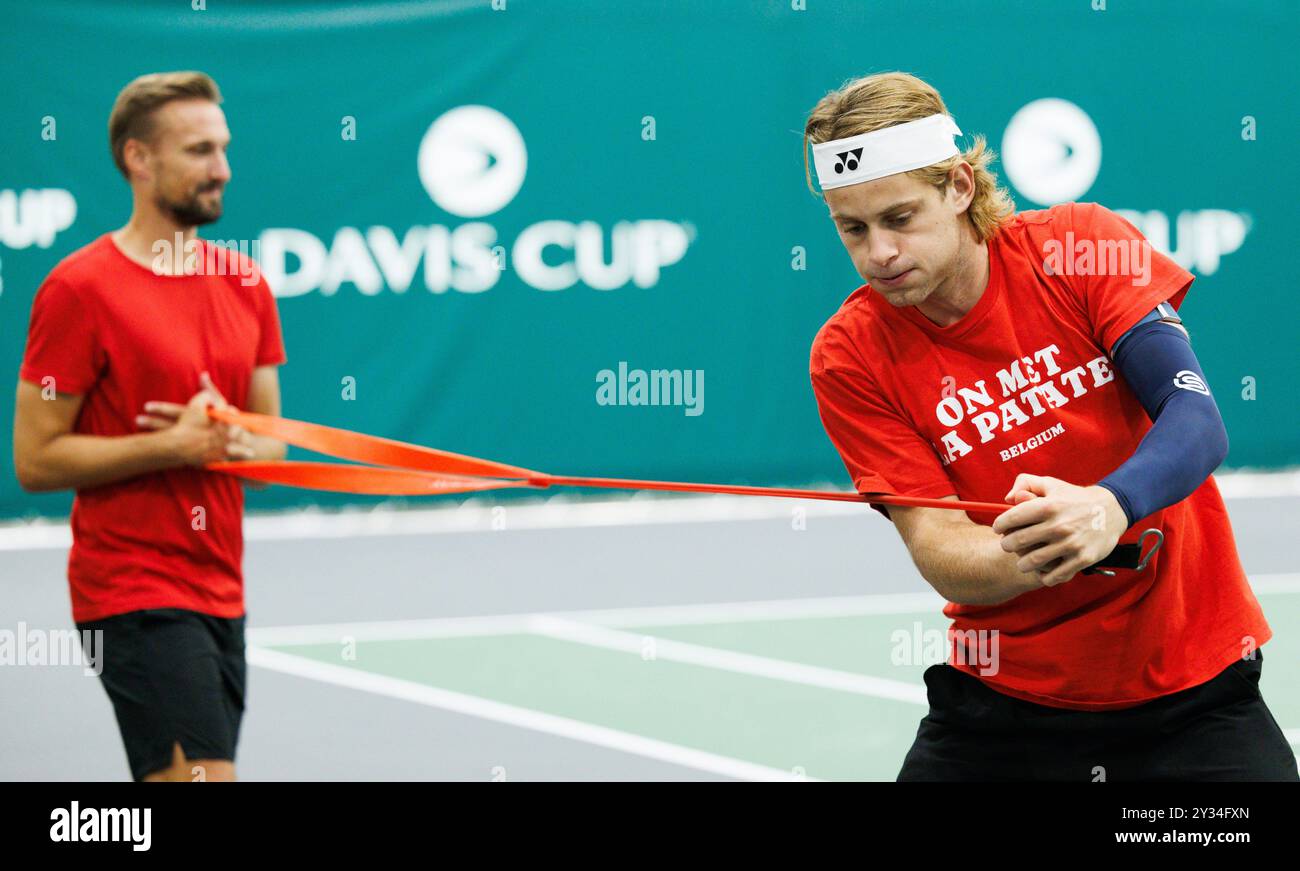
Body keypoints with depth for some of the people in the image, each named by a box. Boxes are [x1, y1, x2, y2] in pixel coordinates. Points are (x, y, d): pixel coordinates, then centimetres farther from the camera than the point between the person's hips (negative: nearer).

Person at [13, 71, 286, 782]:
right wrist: (173, 445, -18)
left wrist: (230, 441, -8)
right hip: (133, 589, -7)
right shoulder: (79, 288, -9)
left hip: (220, 591, 7)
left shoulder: (246, 284, 11)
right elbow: (35, 460, -11)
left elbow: (271, 447, 15)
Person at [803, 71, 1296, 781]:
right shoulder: (850, 358, -8)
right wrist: (1033, 558, -36)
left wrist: (1108, 509, -39)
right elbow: (938, 551, -14)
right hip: (1001, 698, 1)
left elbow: (1197, 422, -18)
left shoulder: (1085, 246, -9)